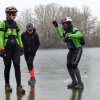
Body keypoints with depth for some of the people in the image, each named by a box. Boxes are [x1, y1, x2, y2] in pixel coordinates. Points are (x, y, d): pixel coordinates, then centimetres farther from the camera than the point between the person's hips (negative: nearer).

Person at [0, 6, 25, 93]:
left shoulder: (16, 24, 10)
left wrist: (21, 46, 15)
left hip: (15, 47, 3)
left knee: (17, 66, -7)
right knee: (7, 66, 6)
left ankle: (19, 86, -8)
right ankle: (7, 84, 22)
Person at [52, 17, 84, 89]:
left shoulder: (74, 29, -21)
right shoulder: (67, 31, 5)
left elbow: (80, 35, -42)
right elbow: (61, 35, 21)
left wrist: (69, 36, -52)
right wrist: (57, 26, 11)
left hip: (78, 50, -9)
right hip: (71, 50, 9)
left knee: (74, 65, -20)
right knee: (69, 66, 2)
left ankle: (80, 83, -13)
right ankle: (74, 82, 15)